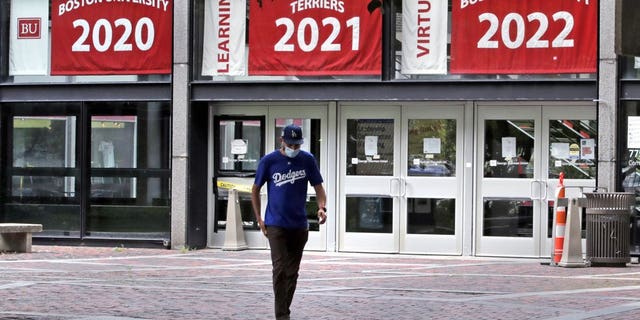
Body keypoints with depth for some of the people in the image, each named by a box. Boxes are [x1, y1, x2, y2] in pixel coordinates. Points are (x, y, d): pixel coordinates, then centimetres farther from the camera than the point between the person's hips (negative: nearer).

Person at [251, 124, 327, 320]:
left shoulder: (307, 160, 1)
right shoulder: (269, 161, -5)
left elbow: (318, 187, 5)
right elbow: (255, 190, 5)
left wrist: (322, 207, -15)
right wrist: (259, 219, 0)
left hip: (299, 225, 3)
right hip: (276, 225, -3)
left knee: (293, 272, 10)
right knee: (280, 269, -12)